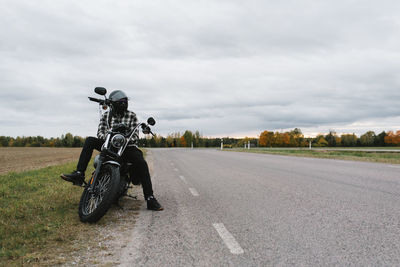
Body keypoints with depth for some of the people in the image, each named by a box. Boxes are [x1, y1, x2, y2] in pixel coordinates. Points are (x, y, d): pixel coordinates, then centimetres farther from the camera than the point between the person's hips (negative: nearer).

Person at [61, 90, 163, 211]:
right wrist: (105, 137, -24)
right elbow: (100, 132, 0)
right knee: (89, 140, -19)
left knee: (141, 163, -31)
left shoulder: (132, 116, 1)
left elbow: (135, 135, -4)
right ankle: (79, 174, -26)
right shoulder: (106, 115, 7)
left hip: (127, 146, -2)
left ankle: (150, 199, -31)